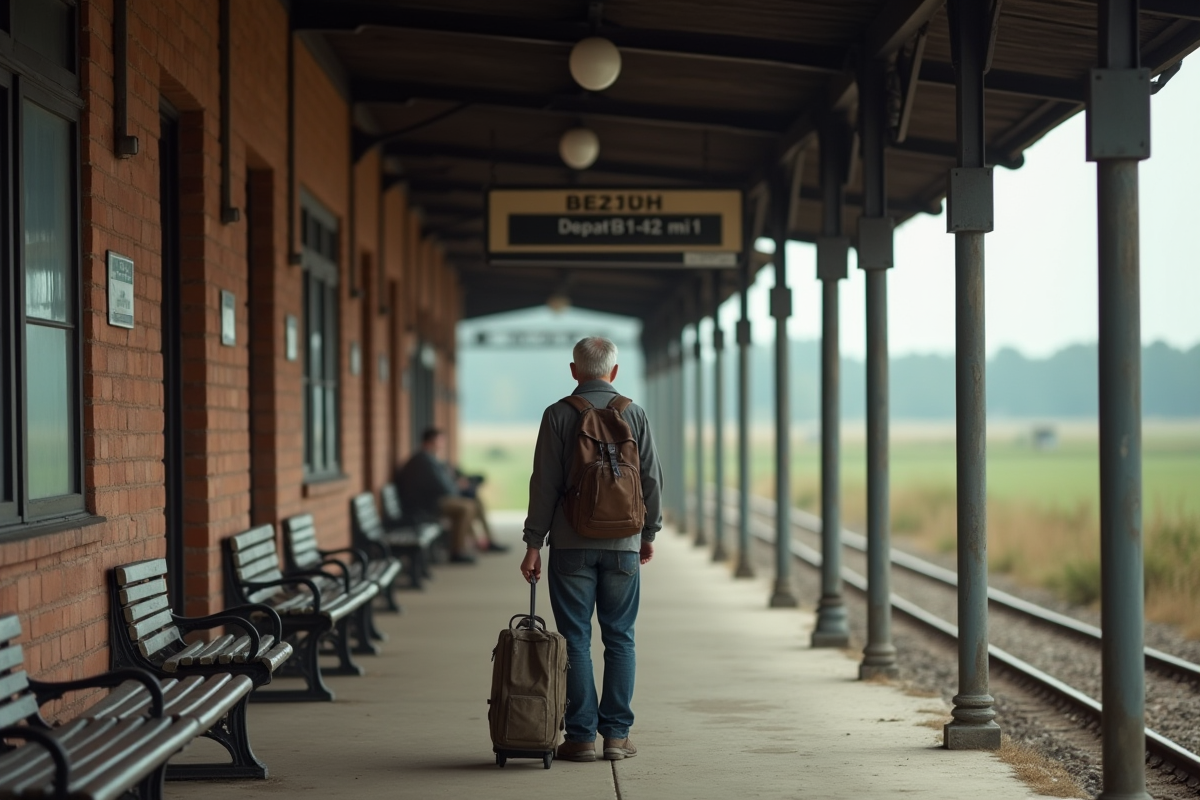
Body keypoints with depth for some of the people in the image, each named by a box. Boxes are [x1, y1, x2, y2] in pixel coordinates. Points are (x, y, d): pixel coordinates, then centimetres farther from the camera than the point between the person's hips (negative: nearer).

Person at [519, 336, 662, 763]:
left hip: (572, 545, -1)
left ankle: (581, 735, 2)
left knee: (575, 640, 3)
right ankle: (616, 733, 6)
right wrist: (649, 533, 17)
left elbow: (545, 483, -6)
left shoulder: (558, 415, -4)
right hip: (622, 544, 1)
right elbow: (651, 479, 5)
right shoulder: (634, 414, 2)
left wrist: (533, 543, -2)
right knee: (619, 639, 8)